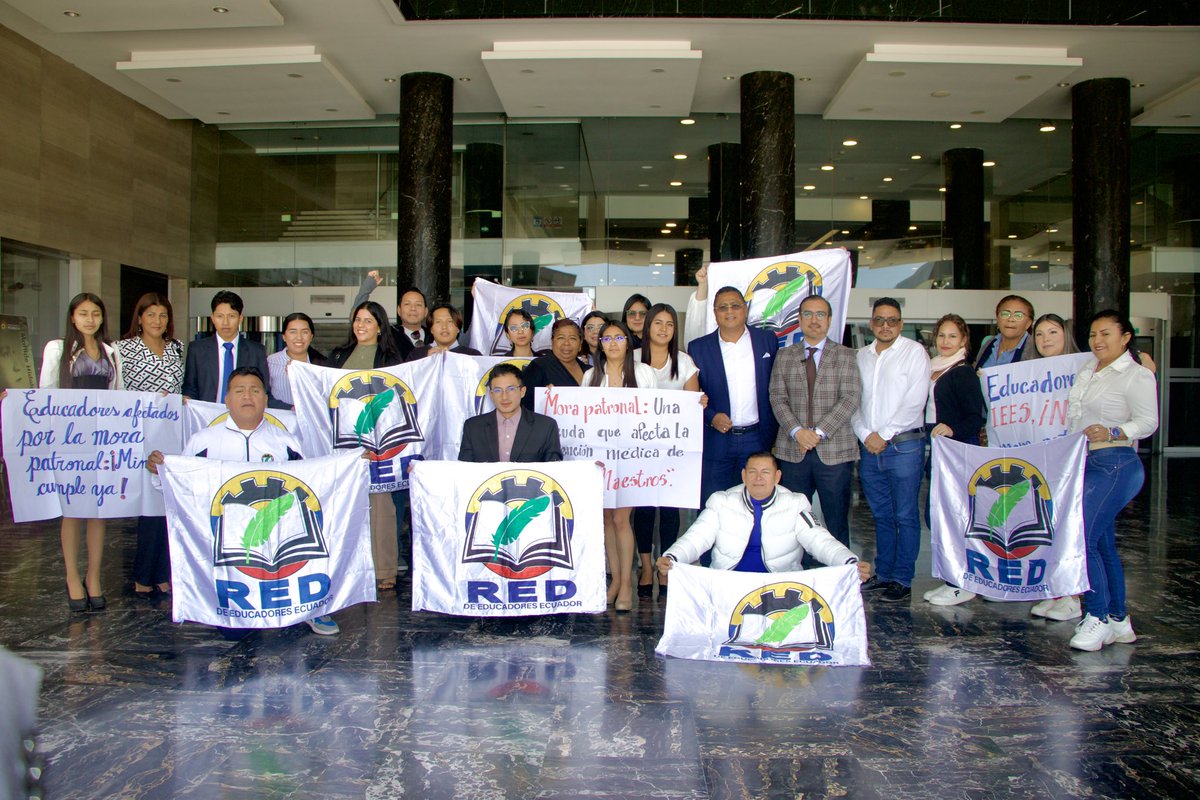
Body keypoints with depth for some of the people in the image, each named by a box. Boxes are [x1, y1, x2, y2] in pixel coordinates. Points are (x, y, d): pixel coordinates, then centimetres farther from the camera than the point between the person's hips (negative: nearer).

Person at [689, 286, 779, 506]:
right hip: (716, 443, -1)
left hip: (757, 438, 1)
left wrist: (774, 434, 5)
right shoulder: (699, 347, 2)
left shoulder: (767, 341, 5)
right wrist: (711, 417, -13)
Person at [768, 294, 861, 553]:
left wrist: (819, 431, -14)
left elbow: (851, 398, -5)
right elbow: (778, 398, 4)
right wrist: (797, 431, -12)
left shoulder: (844, 355, 5)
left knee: (837, 522, 3)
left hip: (834, 451, -1)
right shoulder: (785, 356, 11)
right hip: (793, 451, 2)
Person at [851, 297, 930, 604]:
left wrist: (885, 436, -10)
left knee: (905, 516, 0)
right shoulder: (861, 356, 13)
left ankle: (902, 580, 5)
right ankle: (883, 573, 20)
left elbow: (915, 402, -8)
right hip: (869, 448, 5)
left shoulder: (915, 352, -1)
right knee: (881, 515, 12)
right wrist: (866, 434, -4)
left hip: (903, 444, -4)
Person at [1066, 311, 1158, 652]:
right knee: (1102, 544, 11)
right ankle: (1119, 621, 20)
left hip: (1114, 465, -8)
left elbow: (1148, 421, -14)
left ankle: (1097, 617, -5)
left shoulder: (1138, 375, -5)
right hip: (1084, 464, 8)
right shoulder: (1087, 369, 16)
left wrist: (1111, 433, -29)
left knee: (1081, 538, -16)